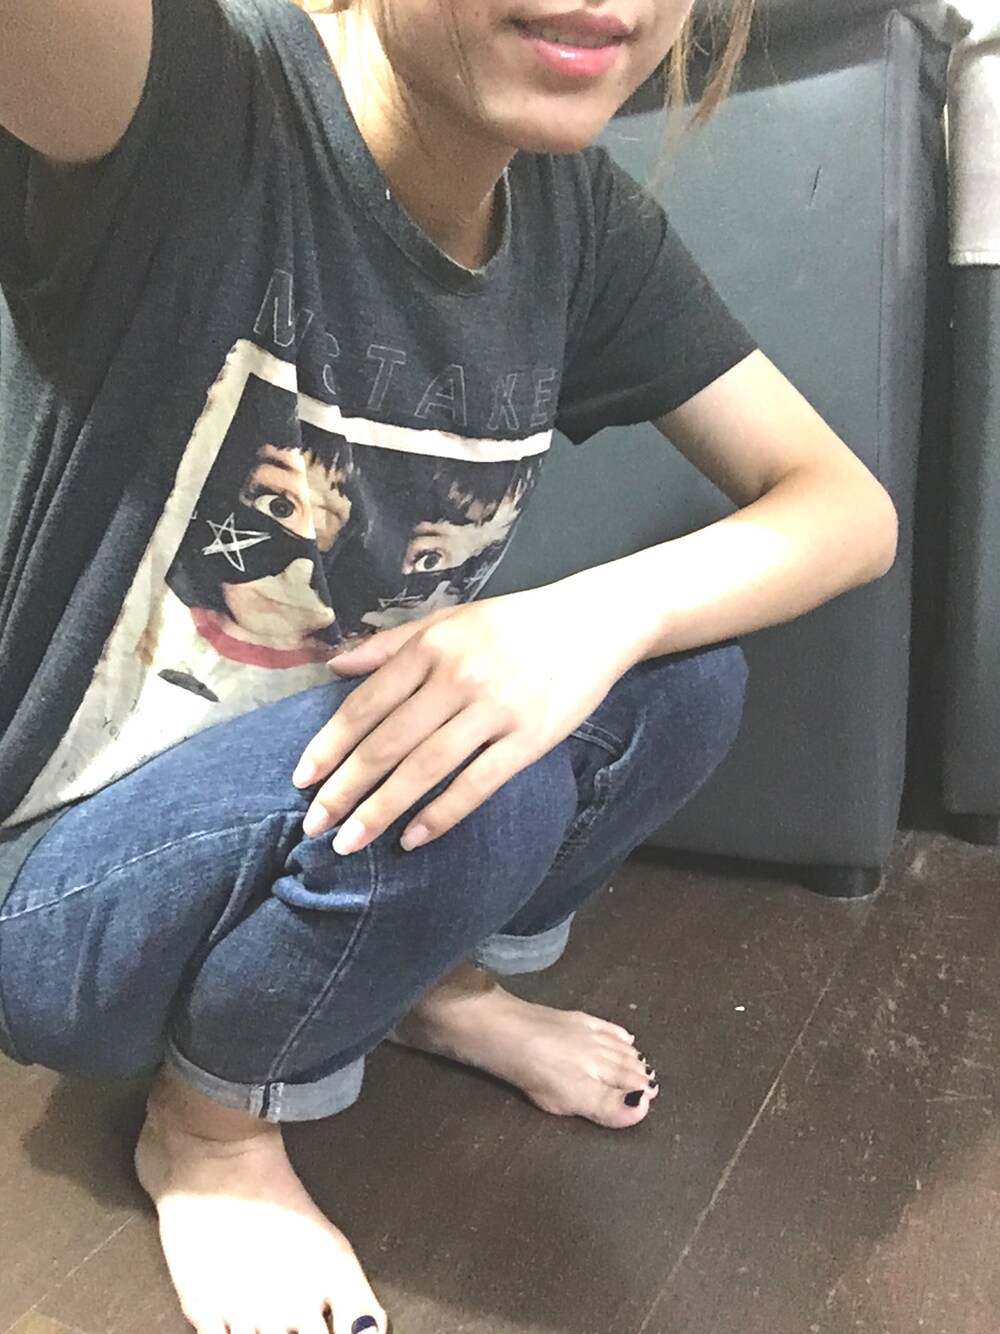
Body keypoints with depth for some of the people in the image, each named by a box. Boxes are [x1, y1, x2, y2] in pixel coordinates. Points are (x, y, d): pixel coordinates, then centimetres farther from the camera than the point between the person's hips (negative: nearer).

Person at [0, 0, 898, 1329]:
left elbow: (851, 508, -9)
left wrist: (599, 612, -26)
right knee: (467, 784, -31)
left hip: (331, 813, 5)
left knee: (685, 671, -13)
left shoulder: (580, 219, -7)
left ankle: (447, 984, 12)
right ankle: (207, 1131, 0)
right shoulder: (191, 107, -24)